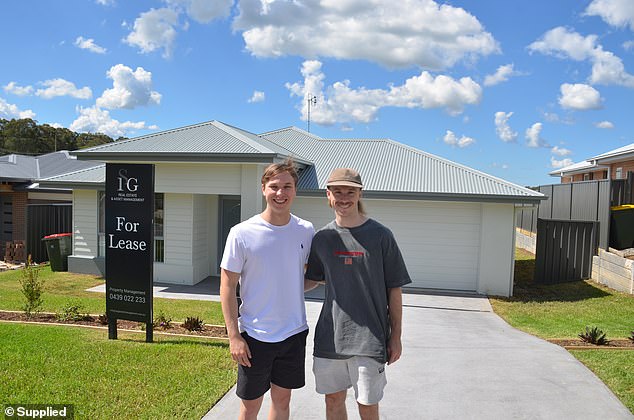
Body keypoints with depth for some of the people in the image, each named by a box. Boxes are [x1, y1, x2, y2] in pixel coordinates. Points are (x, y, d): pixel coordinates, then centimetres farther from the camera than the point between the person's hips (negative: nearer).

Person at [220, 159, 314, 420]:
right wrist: (234, 336, -11)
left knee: (282, 399, 18)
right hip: (255, 335, -3)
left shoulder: (306, 231, -2)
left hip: (294, 332, 3)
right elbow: (227, 287, -8)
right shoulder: (242, 233, -13)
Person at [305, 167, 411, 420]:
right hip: (330, 336, 3)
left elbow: (394, 289, -2)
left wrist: (396, 336, -1)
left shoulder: (380, 236, -6)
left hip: (369, 339, -3)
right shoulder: (322, 238, 3)